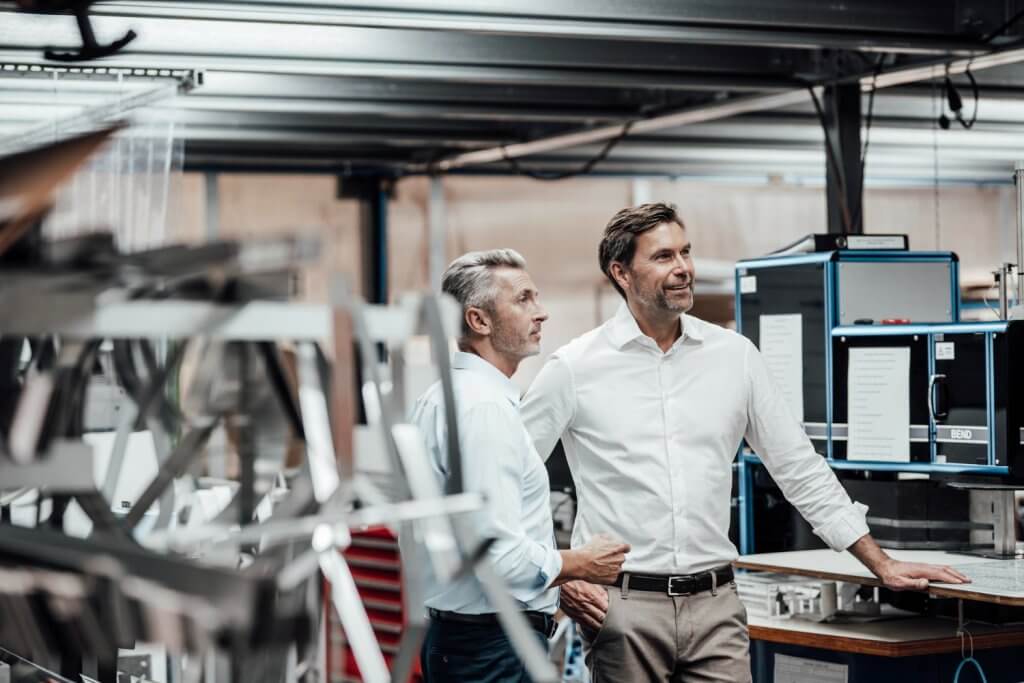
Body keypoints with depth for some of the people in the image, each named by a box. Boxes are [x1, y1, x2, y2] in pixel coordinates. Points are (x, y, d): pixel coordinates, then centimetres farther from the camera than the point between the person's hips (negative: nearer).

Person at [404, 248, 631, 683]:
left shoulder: (438, 400, 14)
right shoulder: (485, 407, -18)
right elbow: (498, 552, -25)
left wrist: (560, 588, 17)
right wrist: (580, 565, -8)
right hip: (497, 647, -10)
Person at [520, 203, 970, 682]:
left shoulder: (734, 355, 7)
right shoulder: (574, 368, -2)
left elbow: (802, 471, 11)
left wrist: (881, 565, 9)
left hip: (715, 606, 2)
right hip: (624, 608, -2)